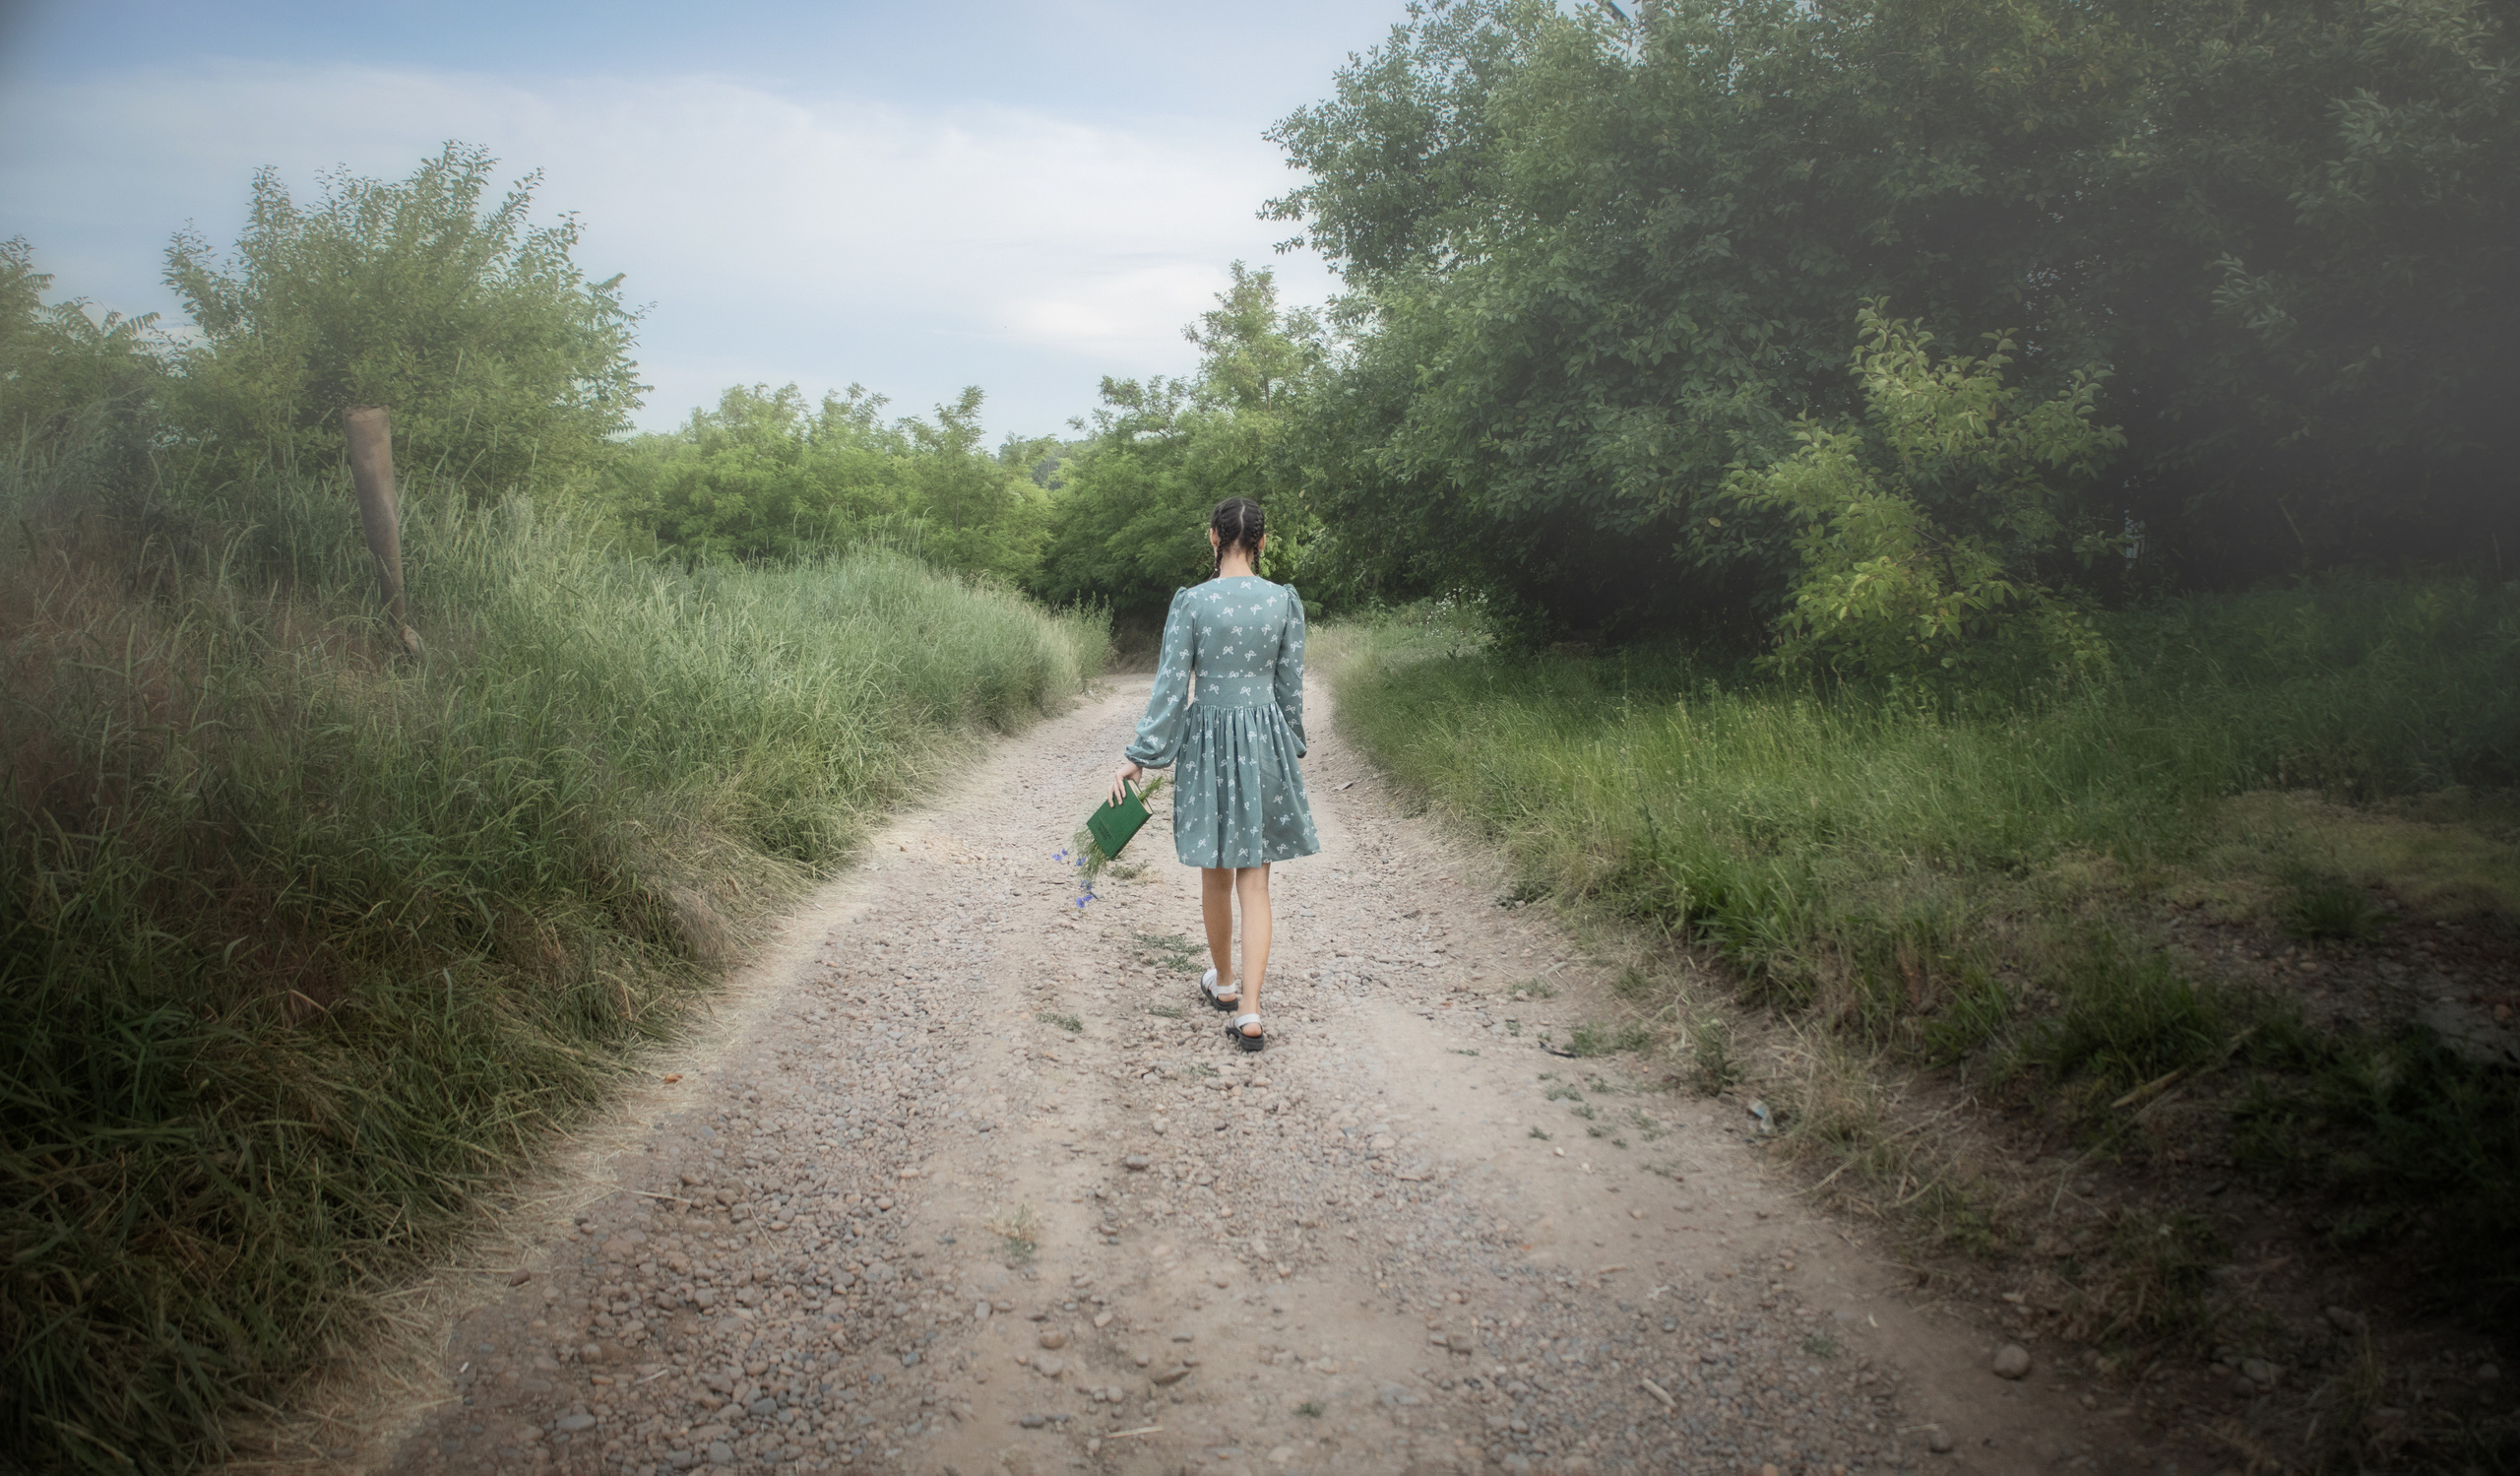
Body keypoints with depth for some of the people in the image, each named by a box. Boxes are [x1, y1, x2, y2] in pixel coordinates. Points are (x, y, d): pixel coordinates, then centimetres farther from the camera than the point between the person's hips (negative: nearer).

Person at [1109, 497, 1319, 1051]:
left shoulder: (1191, 602, -10)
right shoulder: (1284, 601, -3)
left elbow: (1171, 686, -9)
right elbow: (1290, 686, 4)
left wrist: (1138, 756, -2)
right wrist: (1291, 750, 17)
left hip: (1207, 741, -1)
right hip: (1266, 741, 1)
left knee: (1216, 875, 16)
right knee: (1254, 881, 5)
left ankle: (1224, 982, 35)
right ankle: (1249, 1011, -3)